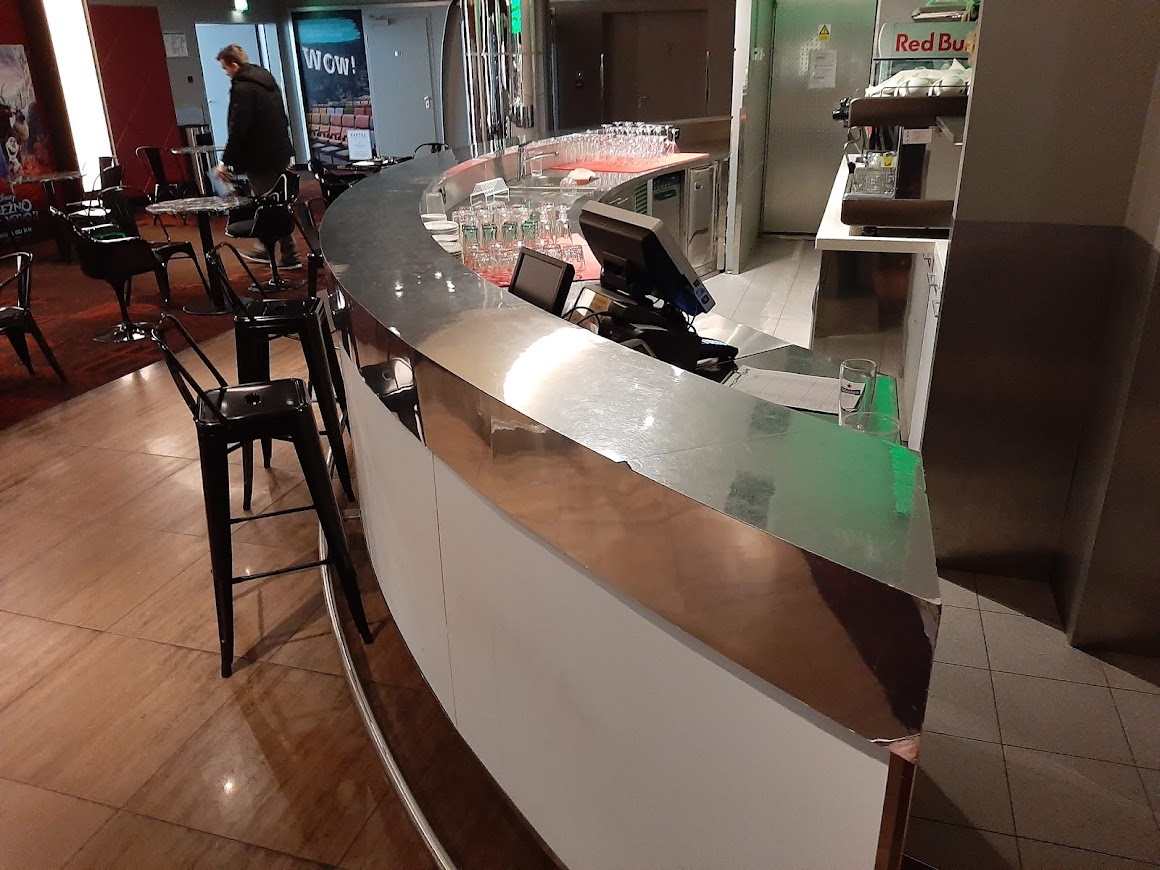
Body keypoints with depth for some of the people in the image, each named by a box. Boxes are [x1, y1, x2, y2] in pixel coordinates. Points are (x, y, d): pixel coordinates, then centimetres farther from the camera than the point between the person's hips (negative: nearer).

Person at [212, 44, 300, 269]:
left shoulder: (242, 88, -16)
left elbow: (238, 130, -20)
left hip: (260, 159, -9)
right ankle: (266, 248, 29)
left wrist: (226, 162, -14)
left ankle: (290, 256, 1)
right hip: (279, 153, 9)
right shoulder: (267, 79, 12)